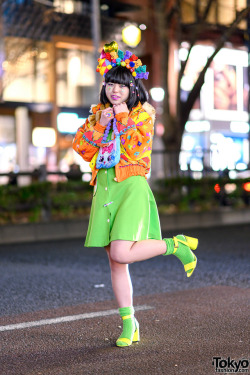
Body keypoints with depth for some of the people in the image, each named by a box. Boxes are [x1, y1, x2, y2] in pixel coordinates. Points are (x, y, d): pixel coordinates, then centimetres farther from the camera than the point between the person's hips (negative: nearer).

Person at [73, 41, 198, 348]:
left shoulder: (143, 112, 1)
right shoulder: (98, 113, 15)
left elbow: (136, 151, -11)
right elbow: (81, 148, 6)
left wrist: (123, 118, -8)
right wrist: (100, 124, -5)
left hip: (131, 186, -5)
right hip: (104, 188, 5)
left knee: (122, 253, -21)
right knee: (114, 262, 4)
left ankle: (176, 245, 3)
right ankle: (129, 324, 13)